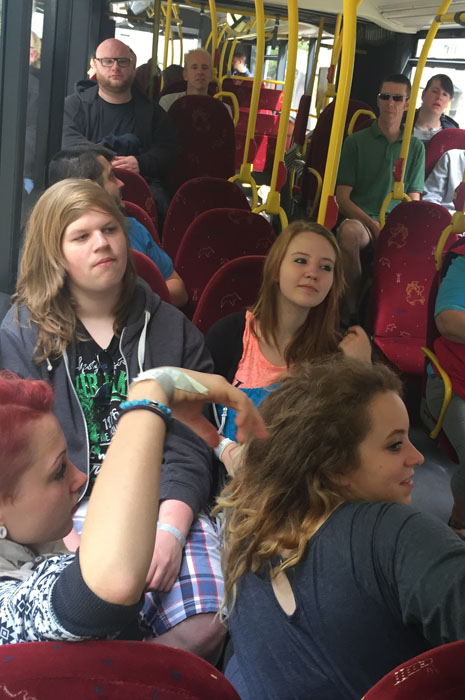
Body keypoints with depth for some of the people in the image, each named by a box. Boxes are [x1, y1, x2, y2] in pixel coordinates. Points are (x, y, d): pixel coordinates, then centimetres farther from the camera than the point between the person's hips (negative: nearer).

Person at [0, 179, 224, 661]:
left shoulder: (172, 329, 11)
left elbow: (187, 448, 3)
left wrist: (171, 529, -14)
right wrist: (73, 537, -15)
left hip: (162, 503, 2)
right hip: (68, 510, -2)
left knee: (207, 624, -23)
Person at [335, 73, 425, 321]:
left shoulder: (415, 147, 16)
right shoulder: (356, 142, 10)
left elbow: (414, 201, 12)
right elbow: (342, 198, 3)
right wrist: (373, 225, -13)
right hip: (359, 220, -1)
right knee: (349, 231, -39)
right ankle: (352, 310, -26)